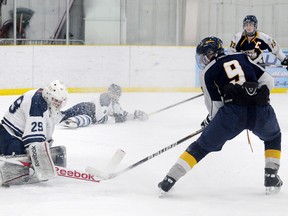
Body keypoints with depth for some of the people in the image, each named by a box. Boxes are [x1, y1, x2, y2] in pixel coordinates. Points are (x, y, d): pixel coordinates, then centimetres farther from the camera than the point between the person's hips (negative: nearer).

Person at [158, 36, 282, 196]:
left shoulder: (208, 72, 15)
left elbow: (215, 108, 9)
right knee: (273, 137, 34)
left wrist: (209, 121, 29)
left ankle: (169, 180, 3)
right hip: (260, 111, 2)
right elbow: (268, 81, 18)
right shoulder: (242, 57, 25)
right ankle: (271, 178, 20)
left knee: (203, 145, 11)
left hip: (233, 111, -2)